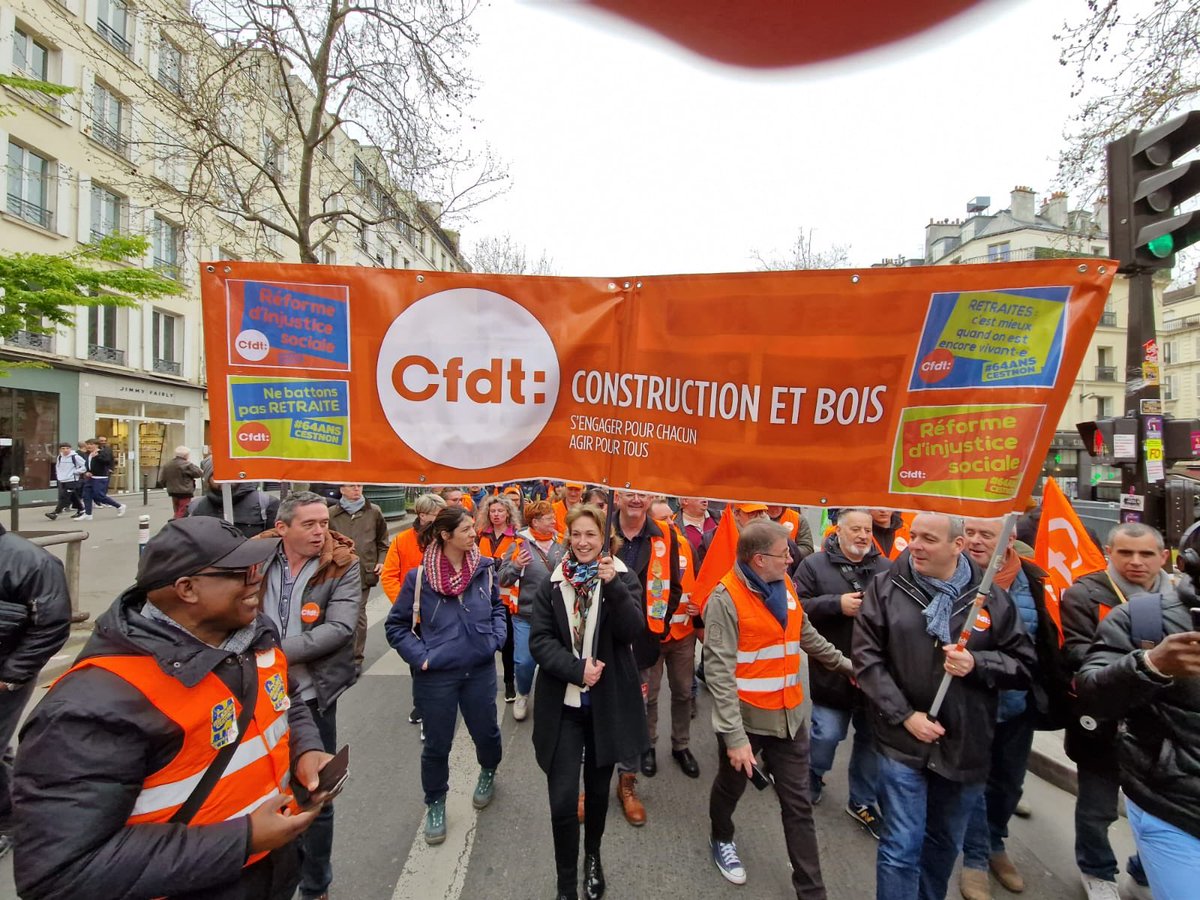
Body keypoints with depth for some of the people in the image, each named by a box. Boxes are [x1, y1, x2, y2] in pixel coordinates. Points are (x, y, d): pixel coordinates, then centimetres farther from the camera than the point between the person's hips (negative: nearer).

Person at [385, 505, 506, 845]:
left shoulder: (484, 569, -6)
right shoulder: (419, 576, -14)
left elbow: (498, 608, 10)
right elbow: (395, 624, -3)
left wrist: (495, 639, -4)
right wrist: (420, 656, -11)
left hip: (480, 669, 3)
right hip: (436, 676, -2)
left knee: (486, 732, 18)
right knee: (437, 744, 13)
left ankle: (488, 773, 52)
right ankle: (435, 804, 41)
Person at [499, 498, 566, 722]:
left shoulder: (560, 544, 2)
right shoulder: (520, 544, -9)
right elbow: (503, 580, -8)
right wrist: (515, 565, -28)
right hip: (526, 616, -3)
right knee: (524, 662, 0)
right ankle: (522, 695, 31)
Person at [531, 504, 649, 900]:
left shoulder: (622, 578, -3)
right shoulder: (551, 584, -1)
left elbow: (632, 631, -16)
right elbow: (539, 641, -6)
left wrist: (612, 587, -30)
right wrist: (577, 670, -19)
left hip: (608, 702, 0)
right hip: (562, 703, 0)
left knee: (598, 790, 18)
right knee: (563, 801, 0)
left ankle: (592, 856, 46)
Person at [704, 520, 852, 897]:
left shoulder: (785, 585, -2)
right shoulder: (726, 598, -24)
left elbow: (805, 635, 15)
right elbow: (719, 671, -25)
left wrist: (844, 663, 22)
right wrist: (734, 735, -25)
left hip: (789, 714, 5)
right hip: (745, 718, -4)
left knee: (798, 805, 15)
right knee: (731, 788, 22)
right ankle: (722, 839, 51)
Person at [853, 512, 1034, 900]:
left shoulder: (989, 595, -3)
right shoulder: (885, 587, -8)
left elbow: (1024, 664, 4)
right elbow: (867, 658, -8)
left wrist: (977, 664, -16)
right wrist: (904, 715, -13)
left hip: (966, 745, 3)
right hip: (903, 741, -3)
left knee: (946, 843, 23)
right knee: (901, 848, 3)